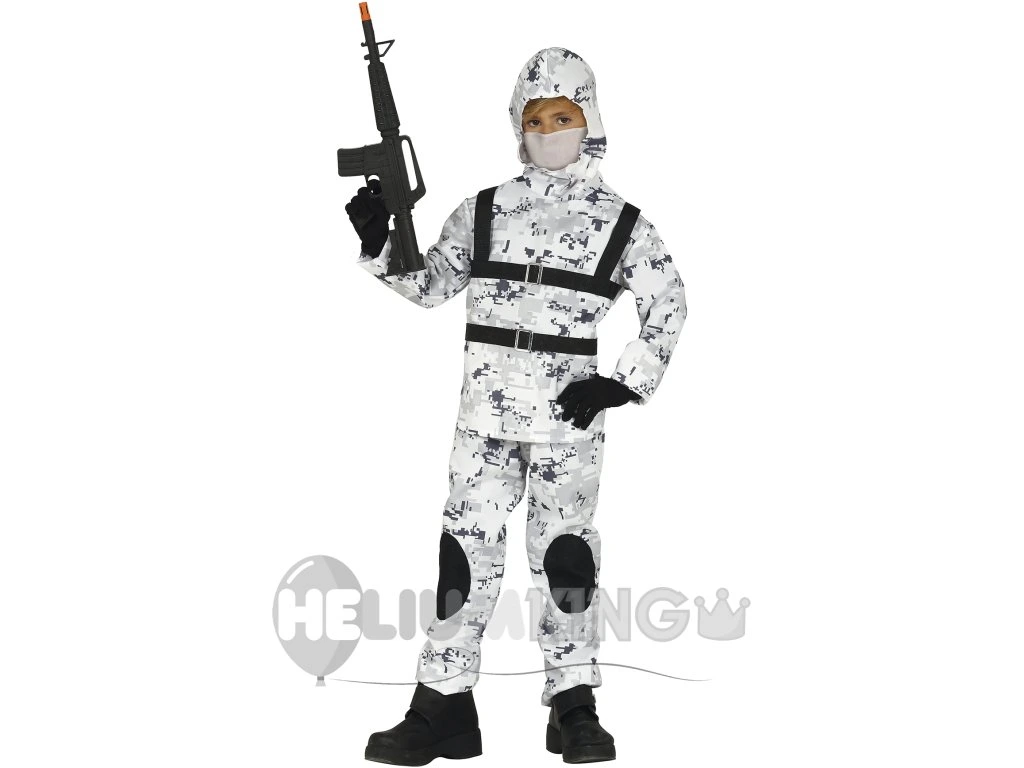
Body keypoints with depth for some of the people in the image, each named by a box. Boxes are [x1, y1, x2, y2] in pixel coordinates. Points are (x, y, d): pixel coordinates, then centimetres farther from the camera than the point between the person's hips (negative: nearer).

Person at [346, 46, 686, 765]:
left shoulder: (620, 221, 3)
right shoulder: (482, 212, 9)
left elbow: (669, 303, 7)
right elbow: (430, 287, 16)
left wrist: (625, 383, -2)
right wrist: (379, 244, 0)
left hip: (572, 413, -2)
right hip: (486, 408, 2)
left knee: (566, 554, 1)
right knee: (467, 549, 0)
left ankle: (575, 706, 12)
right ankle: (444, 706, 5)